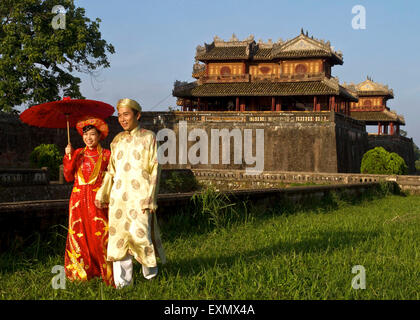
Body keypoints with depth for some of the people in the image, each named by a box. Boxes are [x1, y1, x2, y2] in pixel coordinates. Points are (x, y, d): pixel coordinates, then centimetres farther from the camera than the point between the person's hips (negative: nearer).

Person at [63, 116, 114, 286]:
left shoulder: (105, 154, 4)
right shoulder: (78, 153, 12)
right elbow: (69, 177, 5)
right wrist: (69, 157, -4)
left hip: (97, 199, -3)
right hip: (79, 199, 3)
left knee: (100, 233, -8)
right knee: (79, 234, 2)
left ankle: (107, 272, -1)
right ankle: (81, 271, 12)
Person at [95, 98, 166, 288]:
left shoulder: (148, 137, 1)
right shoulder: (117, 140, 15)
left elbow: (155, 170, -3)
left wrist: (150, 199, -11)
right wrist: (102, 194, 14)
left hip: (140, 195, -5)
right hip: (118, 195, 5)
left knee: (139, 233, -9)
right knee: (118, 236, 2)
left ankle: (150, 273, 15)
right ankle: (122, 283, 9)